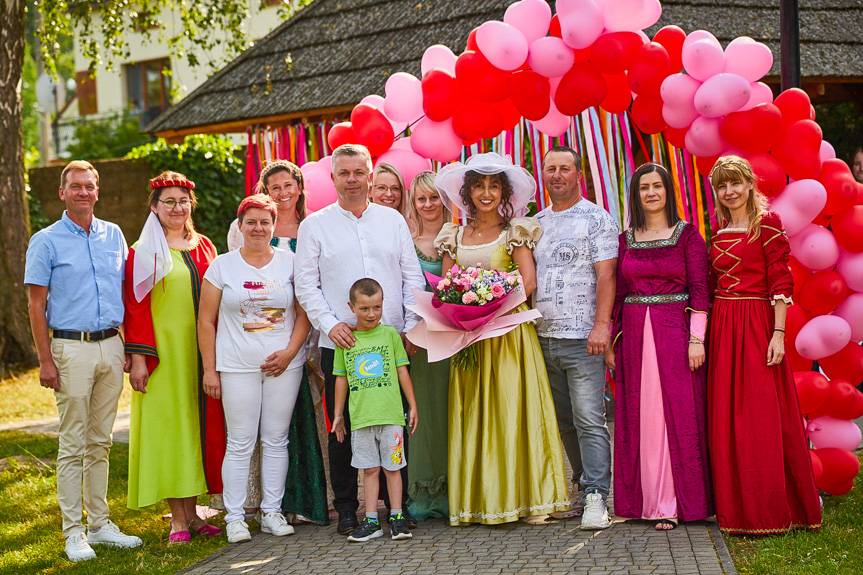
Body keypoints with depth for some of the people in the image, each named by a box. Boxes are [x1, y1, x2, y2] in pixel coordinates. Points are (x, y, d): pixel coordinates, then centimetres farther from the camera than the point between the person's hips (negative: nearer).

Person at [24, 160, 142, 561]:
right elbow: (37, 305, -4)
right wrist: (45, 360, -10)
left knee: (100, 442, 11)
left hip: (111, 347, 4)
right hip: (71, 350, -4)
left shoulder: (114, 235, 11)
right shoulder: (46, 241, -2)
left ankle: (100, 523, 19)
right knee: (73, 445, -2)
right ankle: (73, 531, 4)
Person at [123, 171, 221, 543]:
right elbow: (135, 308, -6)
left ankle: (192, 512, 15)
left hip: (201, 352, 4)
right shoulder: (143, 252, -1)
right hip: (163, 354, -4)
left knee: (199, 425, 6)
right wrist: (137, 358, -13)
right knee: (168, 428, -1)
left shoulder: (204, 247, 12)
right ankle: (178, 519, 5)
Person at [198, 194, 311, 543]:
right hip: (237, 367, -1)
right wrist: (209, 369, 0)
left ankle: (272, 512, 16)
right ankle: (234, 517, 8)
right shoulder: (222, 266, 4)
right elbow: (206, 321, 4)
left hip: (284, 366, 1)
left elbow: (304, 313, 6)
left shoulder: (290, 262, 6)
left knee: (276, 440, 6)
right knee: (240, 443, 0)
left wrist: (290, 351, -8)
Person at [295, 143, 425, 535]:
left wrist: (412, 325, 1)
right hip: (339, 343, -1)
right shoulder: (315, 225, 5)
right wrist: (330, 324, -11)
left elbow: (412, 277, 10)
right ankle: (346, 509, 12)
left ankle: (398, 503, 15)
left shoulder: (392, 220, 11)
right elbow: (306, 284, 1)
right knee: (342, 429, 3)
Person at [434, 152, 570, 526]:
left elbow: (528, 281, -6)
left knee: (512, 408, -6)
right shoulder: (454, 237, 13)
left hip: (509, 330, -3)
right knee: (473, 413, 1)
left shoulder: (516, 231, 4)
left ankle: (527, 496, -2)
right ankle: (479, 500, 4)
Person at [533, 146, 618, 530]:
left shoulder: (597, 219, 0)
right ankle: (582, 485, 19)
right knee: (563, 420, 10)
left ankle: (596, 497, -9)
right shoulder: (535, 224, 17)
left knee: (589, 419, -10)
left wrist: (601, 325, -16)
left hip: (582, 338, -6)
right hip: (543, 339, 6)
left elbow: (606, 276, -7)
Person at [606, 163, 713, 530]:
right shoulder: (625, 239, 11)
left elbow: (699, 289, -3)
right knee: (641, 418, 3)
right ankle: (651, 501, 9)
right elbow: (618, 294, 11)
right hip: (635, 334, 3)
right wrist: (611, 343, 7)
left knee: (678, 415, -3)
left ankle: (676, 502, 2)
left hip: (675, 332, -3)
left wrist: (696, 338, -11)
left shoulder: (687, 234, 2)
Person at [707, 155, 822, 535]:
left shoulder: (767, 224, -4)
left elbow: (781, 282, -10)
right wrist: (707, 335, 9)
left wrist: (778, 333, -16)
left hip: (757, 327, -6)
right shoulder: (718, 234, 13)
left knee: (762, 418, -4)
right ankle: (737, 508, 16)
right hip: (722, 330, 6)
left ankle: (771, 511, 5)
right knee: (727, 421, 7)